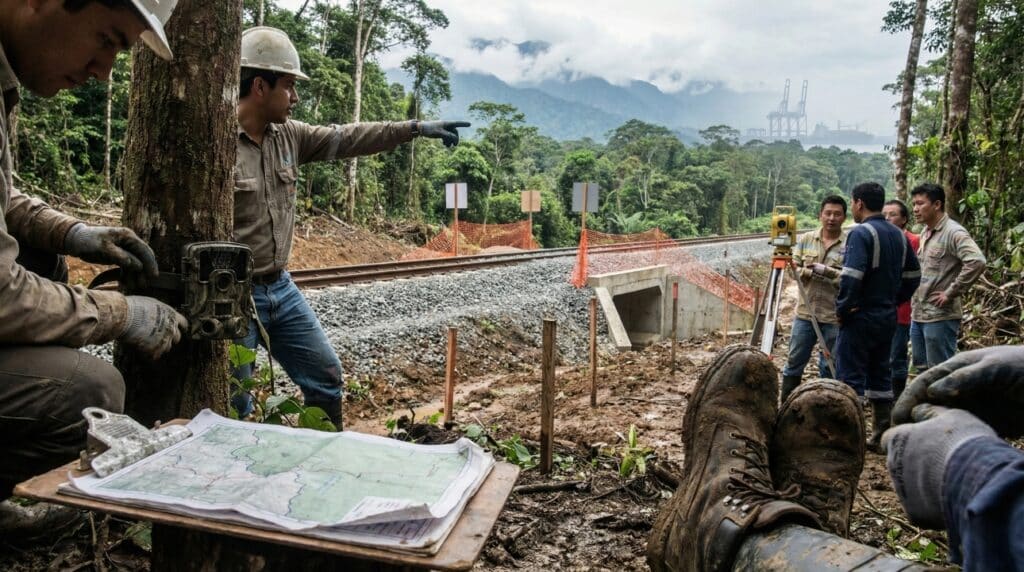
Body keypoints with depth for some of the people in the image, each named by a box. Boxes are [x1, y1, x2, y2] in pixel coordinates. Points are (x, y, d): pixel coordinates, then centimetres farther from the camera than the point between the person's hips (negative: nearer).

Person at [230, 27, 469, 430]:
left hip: (281, 288, 8)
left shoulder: (287, 136, 5)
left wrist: (416, 128, 8)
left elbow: (346, 138, 10)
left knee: (326, 375, 15)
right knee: (234, 406, 4)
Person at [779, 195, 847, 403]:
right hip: (805, 313, 3)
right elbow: (794, 269, 2)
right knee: (794, 363, 9)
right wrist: (813, 272, -16)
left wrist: (824, 270, -21)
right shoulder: (805, 239, 5)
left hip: (834, 317, -3)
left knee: (829, 367, 8)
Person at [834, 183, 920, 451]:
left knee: (851, 378, -2)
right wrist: (893, 301, 17)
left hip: (860, 318, -8)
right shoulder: (899, 235, 10)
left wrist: (842, 309, -13)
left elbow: (851, 277, -24)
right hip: (888, 317, 8)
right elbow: (913, 276, 14)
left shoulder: (861, 233, -15)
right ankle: (883, 436, 21)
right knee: (880, 375, 15)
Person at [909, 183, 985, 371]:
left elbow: (977, 262, -27)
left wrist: (951, 293, -21)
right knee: (921, 368, 17)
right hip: (918, 314, 9)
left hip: (940, 316, -9)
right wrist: (915, 298, 13)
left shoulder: (954, 233, -13)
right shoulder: (925, 233, 13)